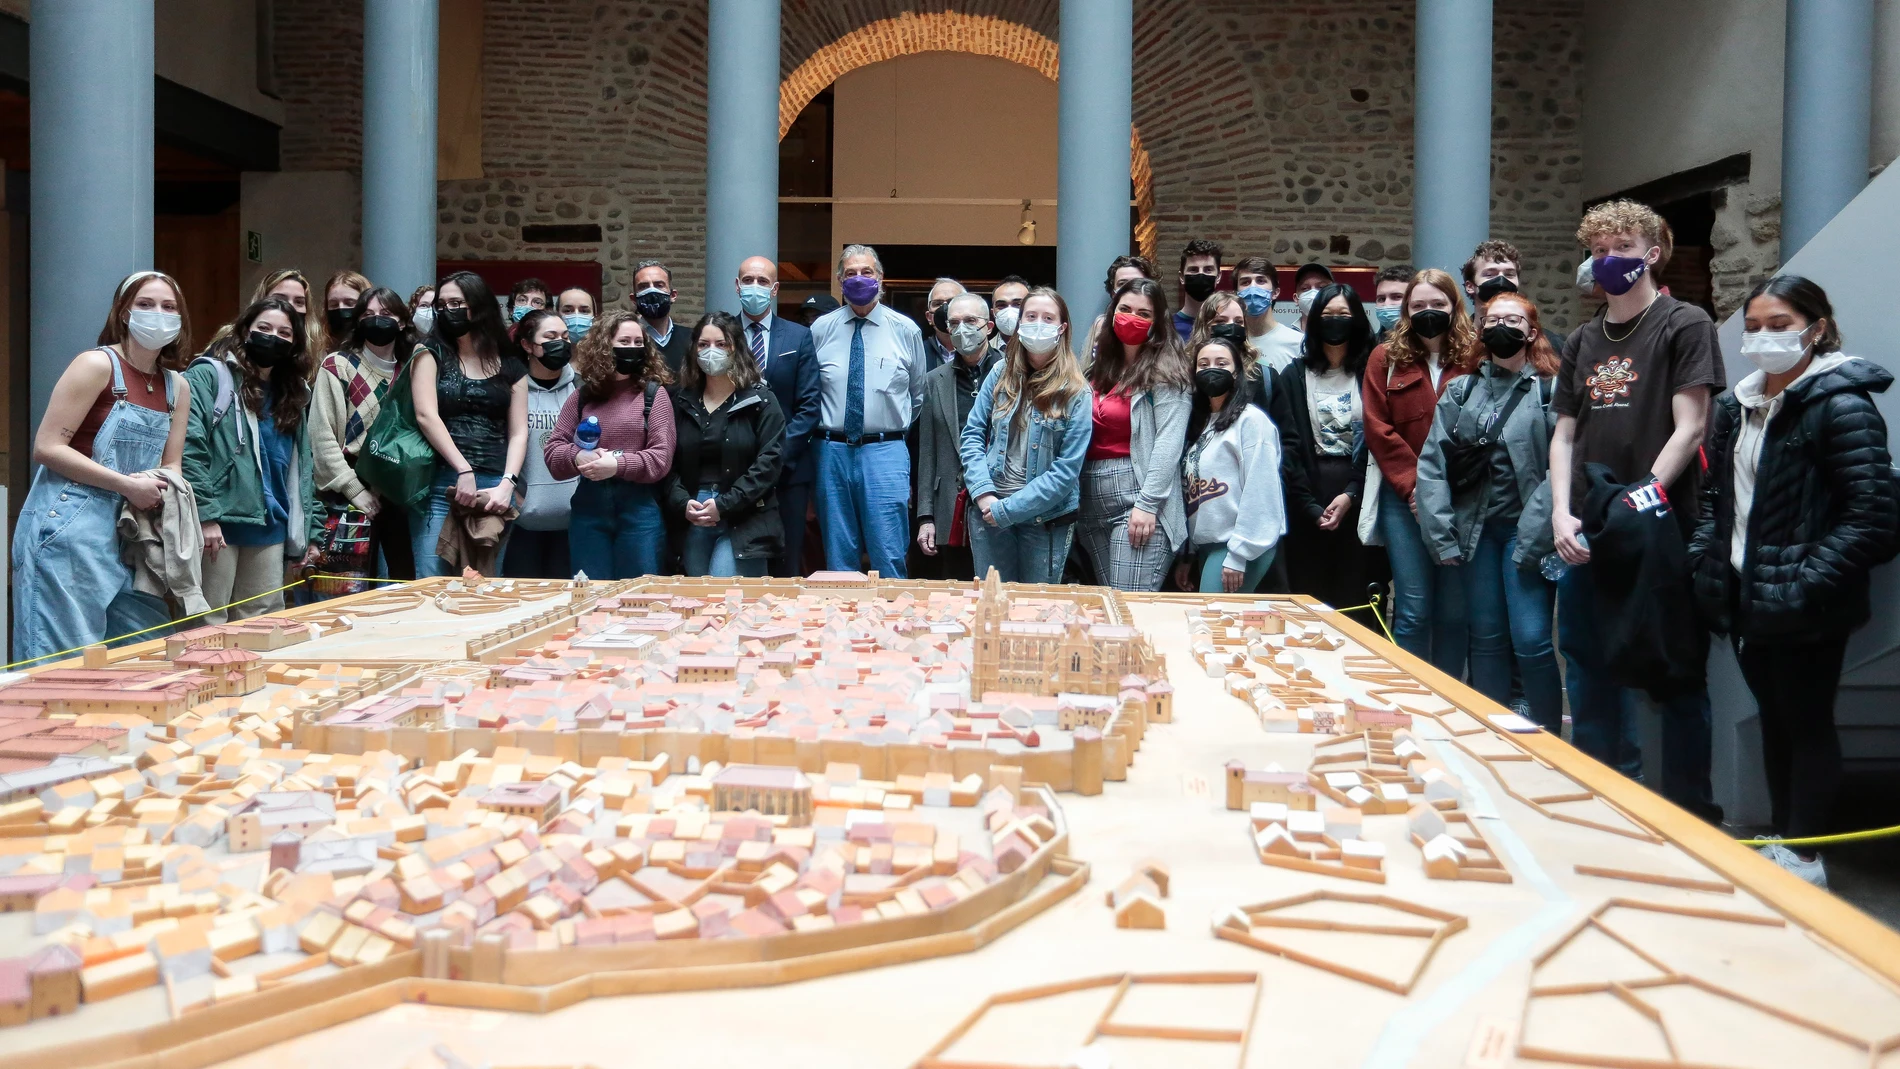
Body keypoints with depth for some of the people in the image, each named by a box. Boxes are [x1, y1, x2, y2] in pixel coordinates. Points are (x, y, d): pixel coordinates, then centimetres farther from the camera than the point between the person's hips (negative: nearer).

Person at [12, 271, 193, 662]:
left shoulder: (177, 387, 11)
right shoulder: (97, 365, -8)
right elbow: (46, 447, -13)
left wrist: (162, 491, -8)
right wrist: (127, 485, -18)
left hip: (130, 535, 7)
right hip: (68, 528, -7)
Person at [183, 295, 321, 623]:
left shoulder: (291, 393, 18)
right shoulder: (210, 375, -4)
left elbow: (304, 467, 18)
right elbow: (189, 447, -14)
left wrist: (310, 529, 12)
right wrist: (205, 514, -20)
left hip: (270, 526, 7)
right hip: (219, 522, -7)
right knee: (209, 624, -1)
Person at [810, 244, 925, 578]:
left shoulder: (906, 330, 4)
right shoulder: (821, 329, 5)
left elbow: (918, 394, 13)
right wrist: (826, 426, 10)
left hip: (885, 452, -1)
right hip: (833, 451, 2)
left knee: (889, 557, -3)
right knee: (838, 557, 9)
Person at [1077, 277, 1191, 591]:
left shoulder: (1165, 371, -4)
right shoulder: (1100, 365, 16)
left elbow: (1168, 442, -12)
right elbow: (1081, 432, 15)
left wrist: (1147, 504, -19)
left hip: (1138, 497, -7)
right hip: (1092, 503, 7)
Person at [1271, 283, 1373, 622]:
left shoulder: (1370, 376, 6)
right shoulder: (1293, 376, 8)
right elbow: (1288, 444, 0)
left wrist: (1351, 494, -11)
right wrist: (1309, 505, -8)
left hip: (1356, 500, 0)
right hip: (1306, 497, 0)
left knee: (1352, 598, -1)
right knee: (1307, 597, 1)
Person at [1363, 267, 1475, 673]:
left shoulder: (1475, 358, 6)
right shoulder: (1387, 358, 8)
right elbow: (1378, 429, 1)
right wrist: (1412, 484, -8)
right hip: (1404, 500, 0)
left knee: (1454, 610, 6)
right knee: (1413, 610, -1)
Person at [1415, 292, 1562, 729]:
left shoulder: (1551, 390, -2)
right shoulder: (1460, 391, 10)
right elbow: (1432, 464, 4)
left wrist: (1534, 535, -18)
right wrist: (1442, 534, -4)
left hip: (1524, 531, -4)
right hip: (1475, 528, 4)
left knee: (1531, 640, -8)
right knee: (1486, 639, 11)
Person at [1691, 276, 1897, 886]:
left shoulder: (1841, 406, -13)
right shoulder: (1737, 406, 10)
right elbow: (1715, 493, 20)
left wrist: (1805, 582, -22)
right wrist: (1704, 558, 7)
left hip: (1803, 610, -7)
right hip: (1745, 599, 7)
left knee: (1807, 724, 4)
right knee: (1773, 721, 17)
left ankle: (1804, 860, 16)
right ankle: (1779, 845, 30)